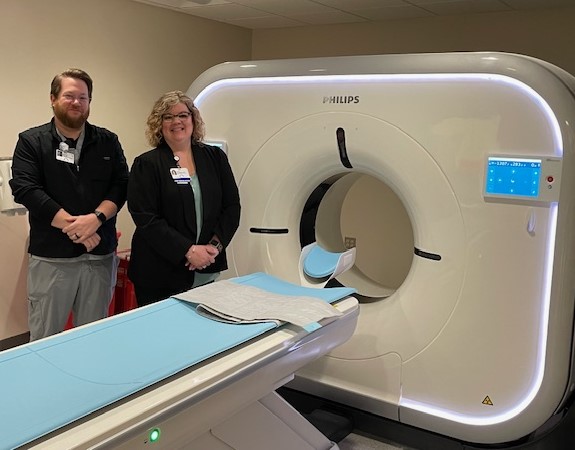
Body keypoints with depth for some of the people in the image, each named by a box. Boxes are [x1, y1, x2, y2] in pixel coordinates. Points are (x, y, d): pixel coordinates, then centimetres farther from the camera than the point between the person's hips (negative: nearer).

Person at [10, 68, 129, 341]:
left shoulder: (108, 142, 9)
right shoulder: (31, 141, 1)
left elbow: (121, 185, 1)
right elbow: (25, 189, -10)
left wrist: (96, 218, -18)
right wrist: (74, 227, -16)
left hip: (101, 254, 2)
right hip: (51, 256, -2)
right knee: (44, 339, 7)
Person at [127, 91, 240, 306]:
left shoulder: (215, 157, 8)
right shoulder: (146, 164, -2)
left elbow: (232, 206, 6)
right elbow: (146, 218, -11)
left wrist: (215, 245, -9)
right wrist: (188, 250, -18)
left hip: (206, 272, 3)